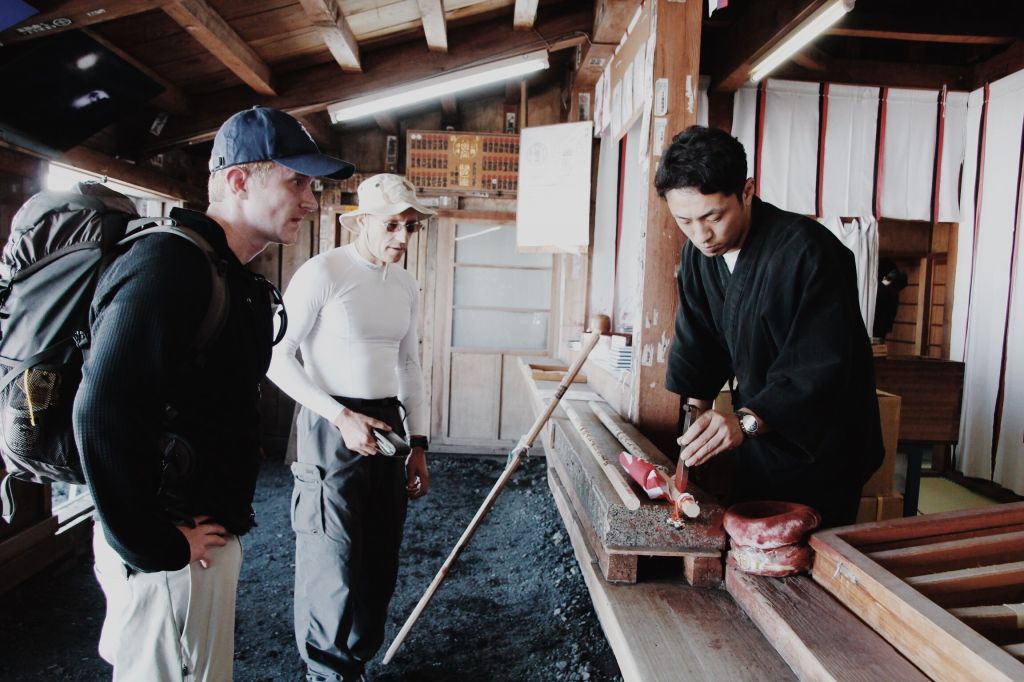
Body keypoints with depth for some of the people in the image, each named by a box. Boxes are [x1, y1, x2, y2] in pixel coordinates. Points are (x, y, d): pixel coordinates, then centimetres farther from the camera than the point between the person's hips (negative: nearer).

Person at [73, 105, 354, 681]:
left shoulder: (234, 278, 10)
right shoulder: (170, 265, -21)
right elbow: (103, 415, -30)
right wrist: (154, 547, -21)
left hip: (204, 533, 9)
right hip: (169, 554, -9)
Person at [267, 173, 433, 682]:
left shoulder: (406, 286, 10)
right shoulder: (323, 272, -11)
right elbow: (278, 357, -12)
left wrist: (418, 444, 14)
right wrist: (342, 416, -18)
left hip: (387, 424, 7)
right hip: (332, 427, -6)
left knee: (380, 561, 12)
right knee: (333, 562, 0)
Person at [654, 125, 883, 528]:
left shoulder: (809, 250, -25)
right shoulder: (698, 254, -2)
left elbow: (820, 366, -29)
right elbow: (695, 346, 3)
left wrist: (748, 420, -40)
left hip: (817, 447, -6)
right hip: (755, 436, 7)